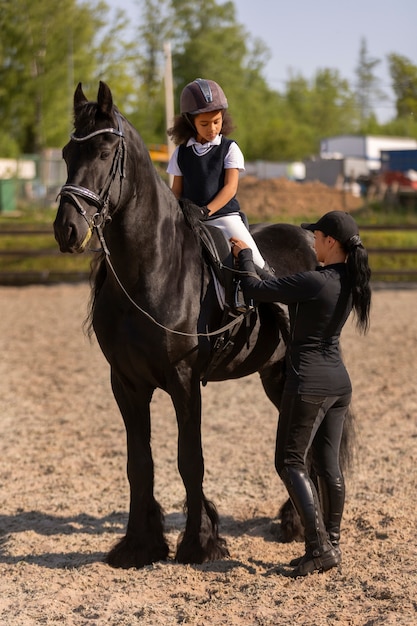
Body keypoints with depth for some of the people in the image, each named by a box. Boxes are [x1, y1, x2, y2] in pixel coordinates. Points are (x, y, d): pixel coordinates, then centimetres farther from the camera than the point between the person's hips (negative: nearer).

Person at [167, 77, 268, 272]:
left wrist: (206, 211, -21)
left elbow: (230, 187, -7)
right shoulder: (181, 152, 10)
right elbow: (177, 190, 11)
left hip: (224, 215, -3)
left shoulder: (229, 149, 2)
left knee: (253, 261, -18)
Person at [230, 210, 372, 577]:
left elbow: (255, 289, -15)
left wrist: (245, 255, 3)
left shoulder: (314, 282, -21)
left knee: (290, 462, 1)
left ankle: (319, 547, -6)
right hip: (339, 382, 8)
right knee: (328, 464, 13)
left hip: (309, 383, -8)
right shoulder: (350, 282, 5)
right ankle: (332, 544, 19)